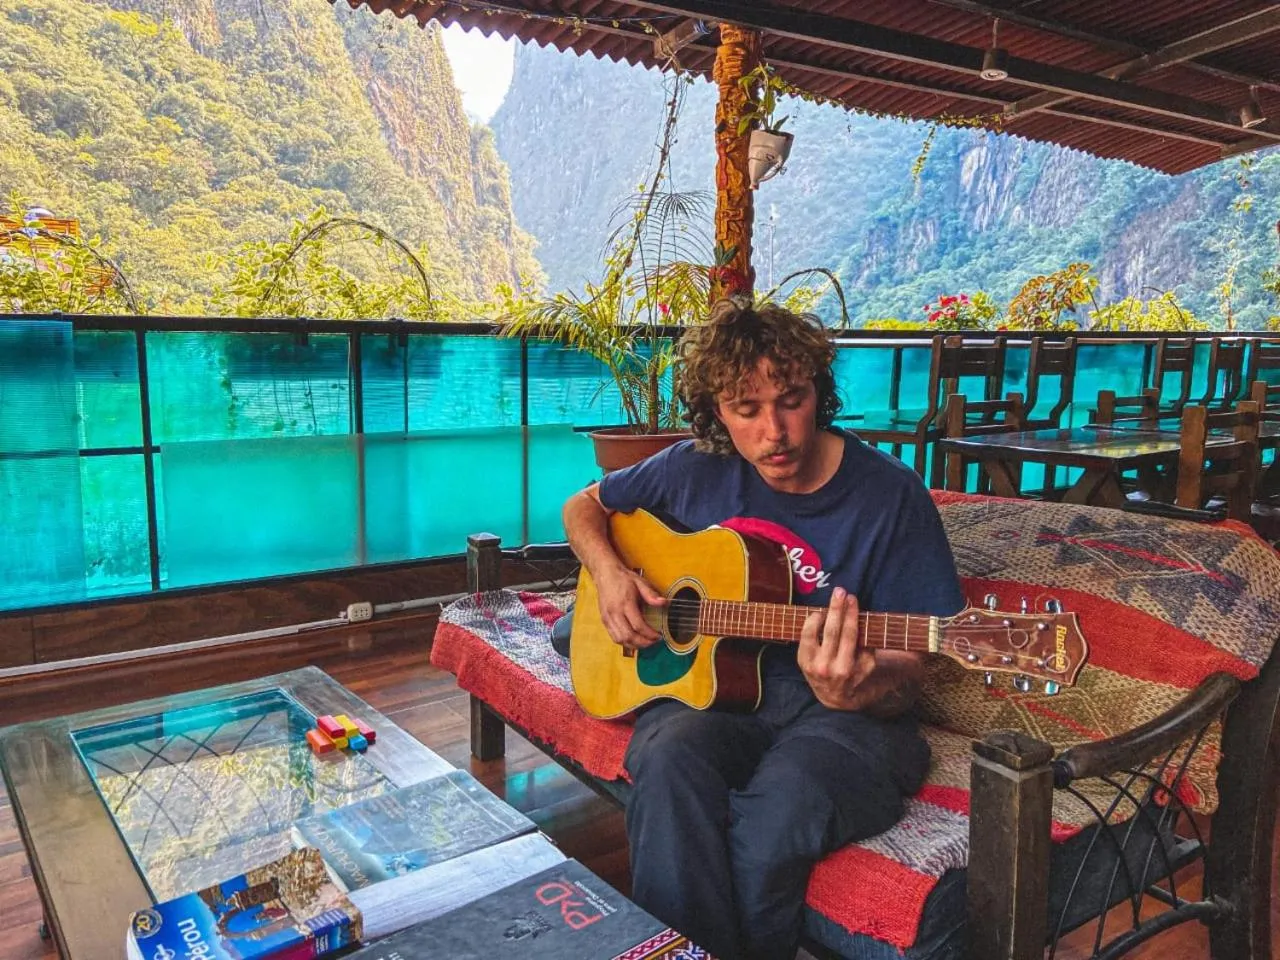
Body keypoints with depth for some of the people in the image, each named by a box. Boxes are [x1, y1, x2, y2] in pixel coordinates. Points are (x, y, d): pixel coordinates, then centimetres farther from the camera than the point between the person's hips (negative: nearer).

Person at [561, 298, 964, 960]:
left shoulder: (889, 495, -7)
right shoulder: (696, 470, 2)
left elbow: (907, 668, -6)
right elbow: (584, 507, 18)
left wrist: (860, 689, -30)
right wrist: (608, 572, -3)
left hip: (841, 713, -2)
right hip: (710, 687, 2)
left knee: (782, 801, -35)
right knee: (672, 760, -34)